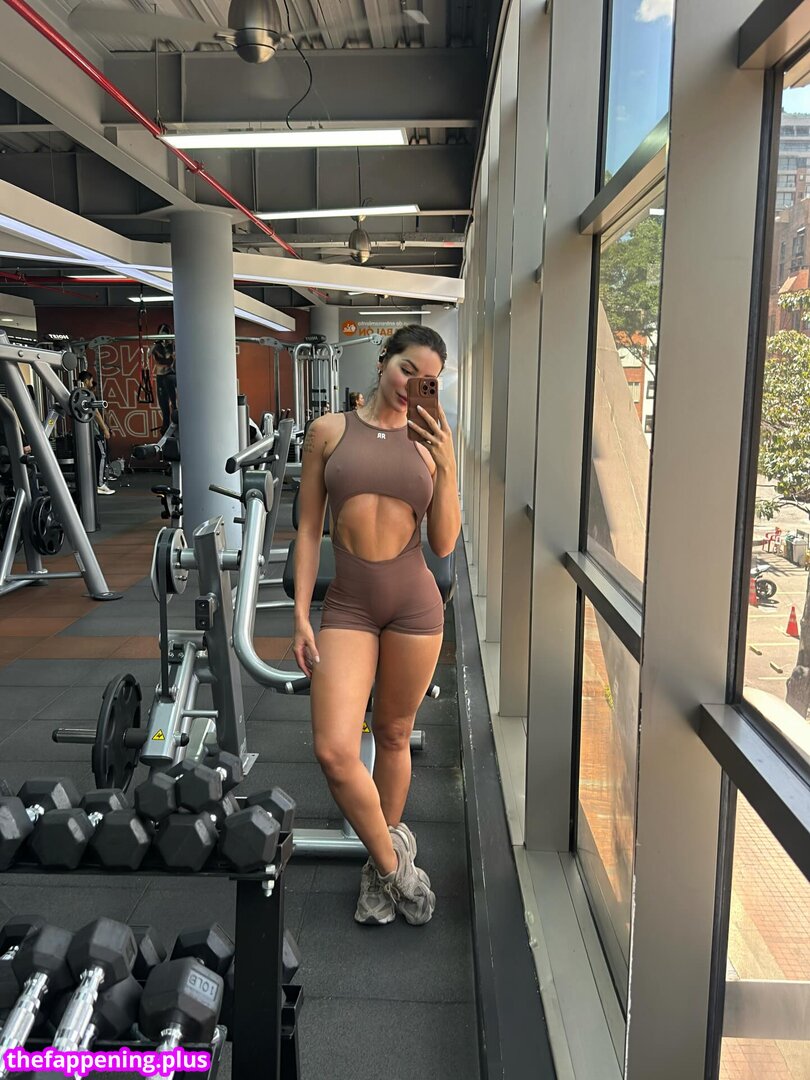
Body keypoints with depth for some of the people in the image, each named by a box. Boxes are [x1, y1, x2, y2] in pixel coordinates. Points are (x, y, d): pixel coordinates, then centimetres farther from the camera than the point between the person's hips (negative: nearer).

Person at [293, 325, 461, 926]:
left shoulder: (429, 444, 5)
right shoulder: (329, 432, 3)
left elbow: (444, 544, 1)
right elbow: (309, 529, 3)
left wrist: (446, 467, -10)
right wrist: (301, 614, -2)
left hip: (414, 603, 1)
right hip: (348, 606, 0)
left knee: (394, 737, 13)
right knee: (334, 751, -11)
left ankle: (382, 865, 36)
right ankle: (395, 859, 15)